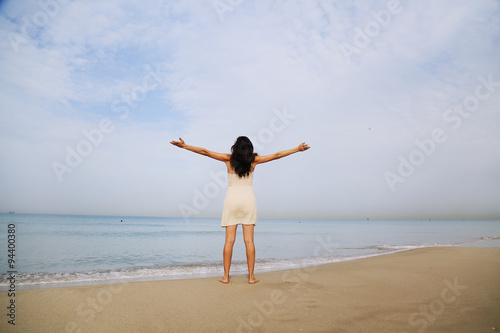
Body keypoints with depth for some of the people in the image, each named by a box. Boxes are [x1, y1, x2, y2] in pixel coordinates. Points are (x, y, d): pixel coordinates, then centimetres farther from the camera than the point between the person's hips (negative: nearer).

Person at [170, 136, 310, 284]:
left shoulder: (229, 159, 0)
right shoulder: (253, 160, 1)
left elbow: (205, 152, -1)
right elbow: (276, 155, 5)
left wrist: (184, 145, 5)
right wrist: (297, 149, 13)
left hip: (232, 198, 0)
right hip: (248, 199, 0)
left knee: (229, 240, 3)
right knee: (249, 240, 3)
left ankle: (226, 276, 6)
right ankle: (251, 276, 7)